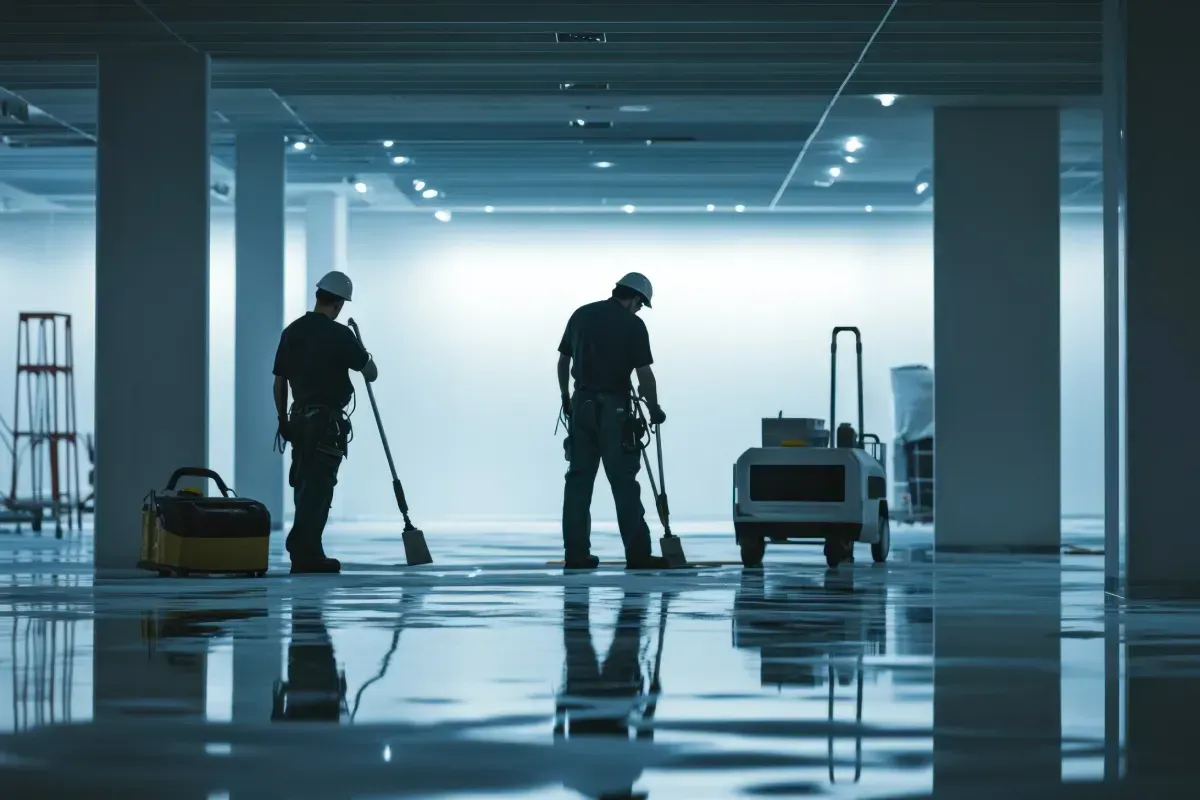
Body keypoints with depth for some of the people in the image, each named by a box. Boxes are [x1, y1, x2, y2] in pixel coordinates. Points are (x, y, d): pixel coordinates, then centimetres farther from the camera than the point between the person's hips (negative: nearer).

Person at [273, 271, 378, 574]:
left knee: (305, 485, 13)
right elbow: (371, 373, -3)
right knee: (318, 487, -5)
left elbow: (279, 381, 12)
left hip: (299, 418, 7)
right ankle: (305, 554, -8)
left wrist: (283, 419, 20)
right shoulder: (339, 335, -12)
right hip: (327, 421, -7)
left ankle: (309, 553, 17)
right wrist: (366, 358, 20)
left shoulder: (292, 332, 7)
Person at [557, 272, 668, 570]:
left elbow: (564, 359, 14)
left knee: (578, 479, 7)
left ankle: (576, 554, 5)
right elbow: (644, 373, -11)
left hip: (581, 404, 5)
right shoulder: (633, 324, -7)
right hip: (614, 409, -5)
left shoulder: (581, 315, 9)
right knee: (623, 482, -2)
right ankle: (637, 554, -3)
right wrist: (654, 409, 1)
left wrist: (565, 397, 23)